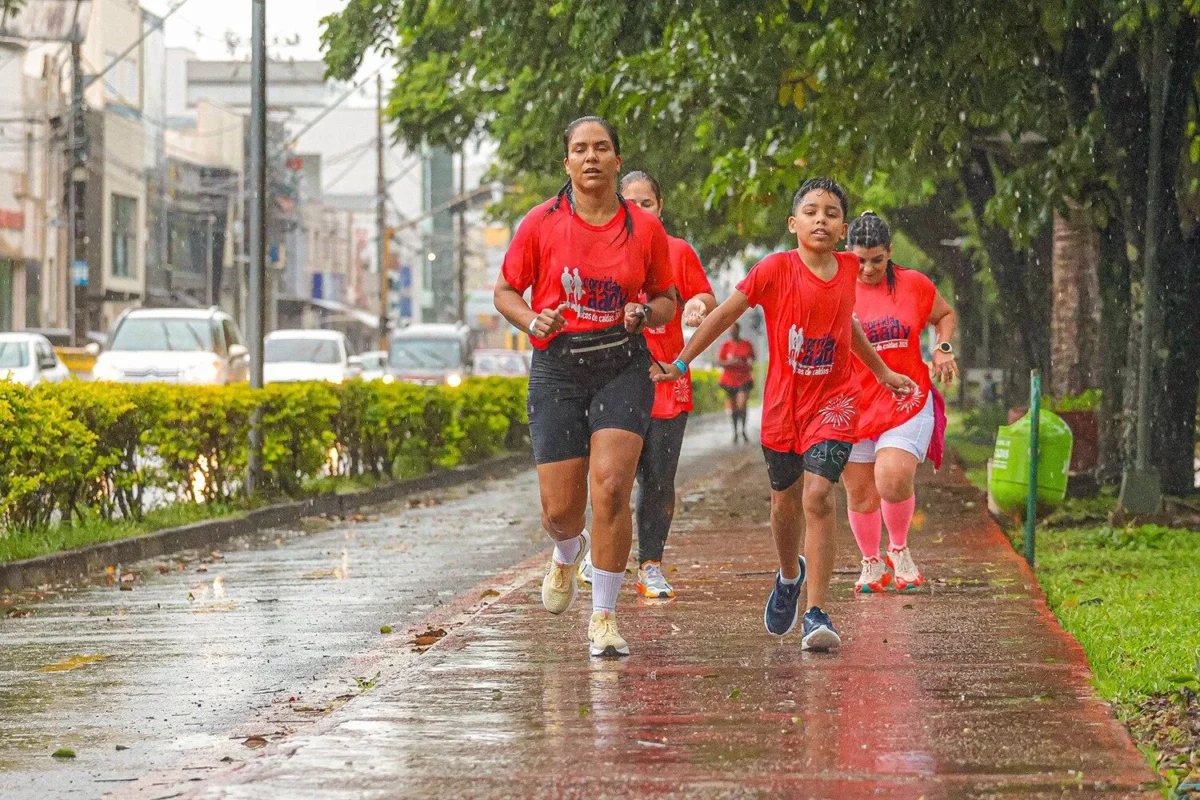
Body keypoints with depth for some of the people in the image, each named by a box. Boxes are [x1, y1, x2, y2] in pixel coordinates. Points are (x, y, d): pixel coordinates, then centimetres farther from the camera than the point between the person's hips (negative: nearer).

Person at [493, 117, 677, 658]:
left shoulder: (646, 229, 2)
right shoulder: (541, 224, -1)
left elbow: (666, 299, 14)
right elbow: (505, 291, 9)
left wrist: (646, 314, -9)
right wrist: (533, 321, -11)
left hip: (623, 365, 0)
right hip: (557, 366, 0)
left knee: (611, 488, -16)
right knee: (560, 508, 1)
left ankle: (603, 615, -3)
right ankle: (567, 556, 40)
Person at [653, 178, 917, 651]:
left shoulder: (848, 270, 1)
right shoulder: (776, 269, -10)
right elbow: (725, 314, -5)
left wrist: (884, 373, 29)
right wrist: (681, 363, -7)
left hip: (834, 400, 0)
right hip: (783, 402, 0)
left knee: (817, 495, -17)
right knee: (785, 501, 14)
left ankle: (816, 613, -17)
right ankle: (789, 575, 46)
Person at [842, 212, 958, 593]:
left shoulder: (915, 285, 1)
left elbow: (946, 315, 19)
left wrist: (943, 347, 2)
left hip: (907, 403, -1)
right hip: (853, 405, 1)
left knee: (894, 479, -21)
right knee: (859, 491, 6)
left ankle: (899, 549, 6)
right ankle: (872, 564, 28)